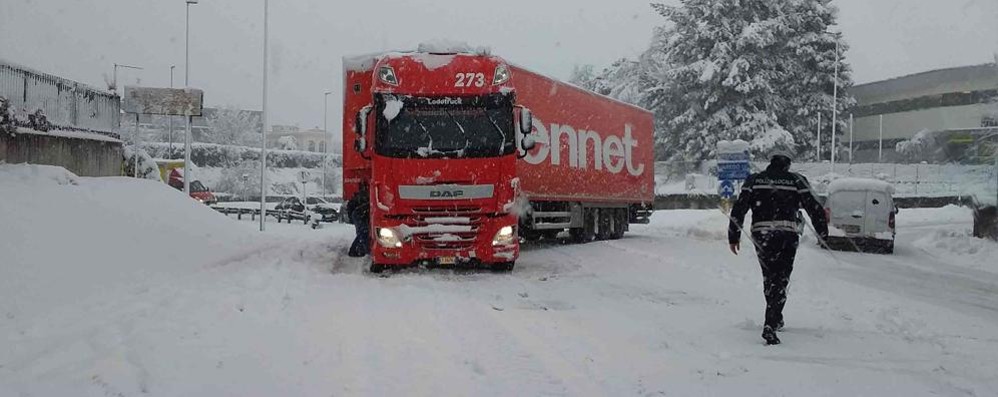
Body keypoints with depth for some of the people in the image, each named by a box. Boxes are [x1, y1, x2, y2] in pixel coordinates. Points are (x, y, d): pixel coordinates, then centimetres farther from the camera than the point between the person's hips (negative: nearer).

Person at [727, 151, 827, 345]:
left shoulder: (754, 180, 10)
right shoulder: (796, 181, 6)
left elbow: (739, 209, 6)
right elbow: (814, 207, 5)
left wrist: (734, 235, 10)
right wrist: (823, 233, 15)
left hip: (761, 234, 2)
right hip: (787, 235, -2)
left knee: (769, 276, 19)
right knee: (780, 280, -1)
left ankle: (775, 319, 29)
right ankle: (770, 325, -15)